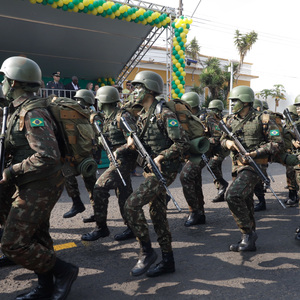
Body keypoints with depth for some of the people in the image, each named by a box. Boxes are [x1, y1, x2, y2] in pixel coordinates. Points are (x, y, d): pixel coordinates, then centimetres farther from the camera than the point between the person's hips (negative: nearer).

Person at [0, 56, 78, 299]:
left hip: (38, 188, -10)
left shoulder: (32, 114, -20)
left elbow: (47, 157, -29)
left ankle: (63, 271, 7)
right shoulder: (20, 110, 12)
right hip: (37, 186, 10)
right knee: (36, 238, 18)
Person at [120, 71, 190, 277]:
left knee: (132, 204, -17)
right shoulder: (142, 116, 13)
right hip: (151, 170, 9)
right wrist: (132, 142, -1)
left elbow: (183, 143, -18)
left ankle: (146, 252, -1)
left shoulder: (164, 114, -15)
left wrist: (161, 157, -23)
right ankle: (168, 261, 24)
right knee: (158, 214, 12)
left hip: (164, 170, -9)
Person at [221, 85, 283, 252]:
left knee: (233, 195, -23)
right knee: (245, 204, 13)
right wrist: (228, 142, -5)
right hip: (237, 166, 7)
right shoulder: (231, 120, 10)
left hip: (254, 166, -7)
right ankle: (249, 242, 27)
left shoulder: (262, 119, -8)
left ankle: (248, 233, -4)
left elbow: (278, 143, -8)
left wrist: (255, 153, -18)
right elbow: (223, 139, 19)